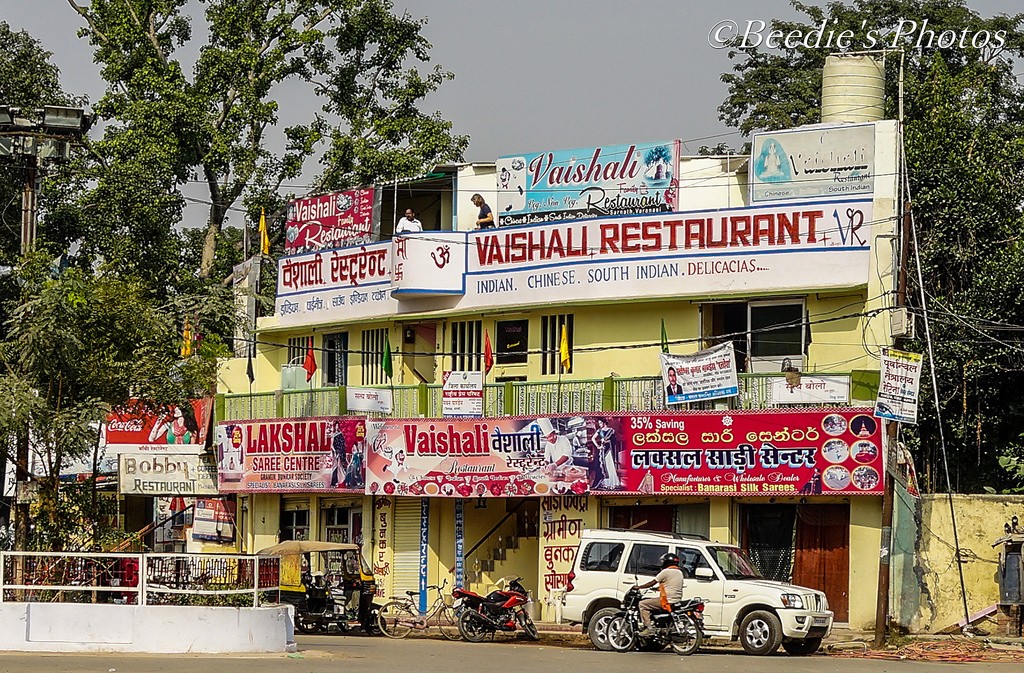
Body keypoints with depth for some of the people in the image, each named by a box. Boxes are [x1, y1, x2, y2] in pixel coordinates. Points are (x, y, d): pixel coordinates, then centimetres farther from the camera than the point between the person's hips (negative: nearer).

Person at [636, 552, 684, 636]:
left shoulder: (666, 572, -11)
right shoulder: (679, 572, 14)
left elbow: (652, 583, -8)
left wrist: (639, 587, 3)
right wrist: (659, 588, 33)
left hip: (667, 600, -9)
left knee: (642, 604, -3)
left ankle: (647, 628, -13)